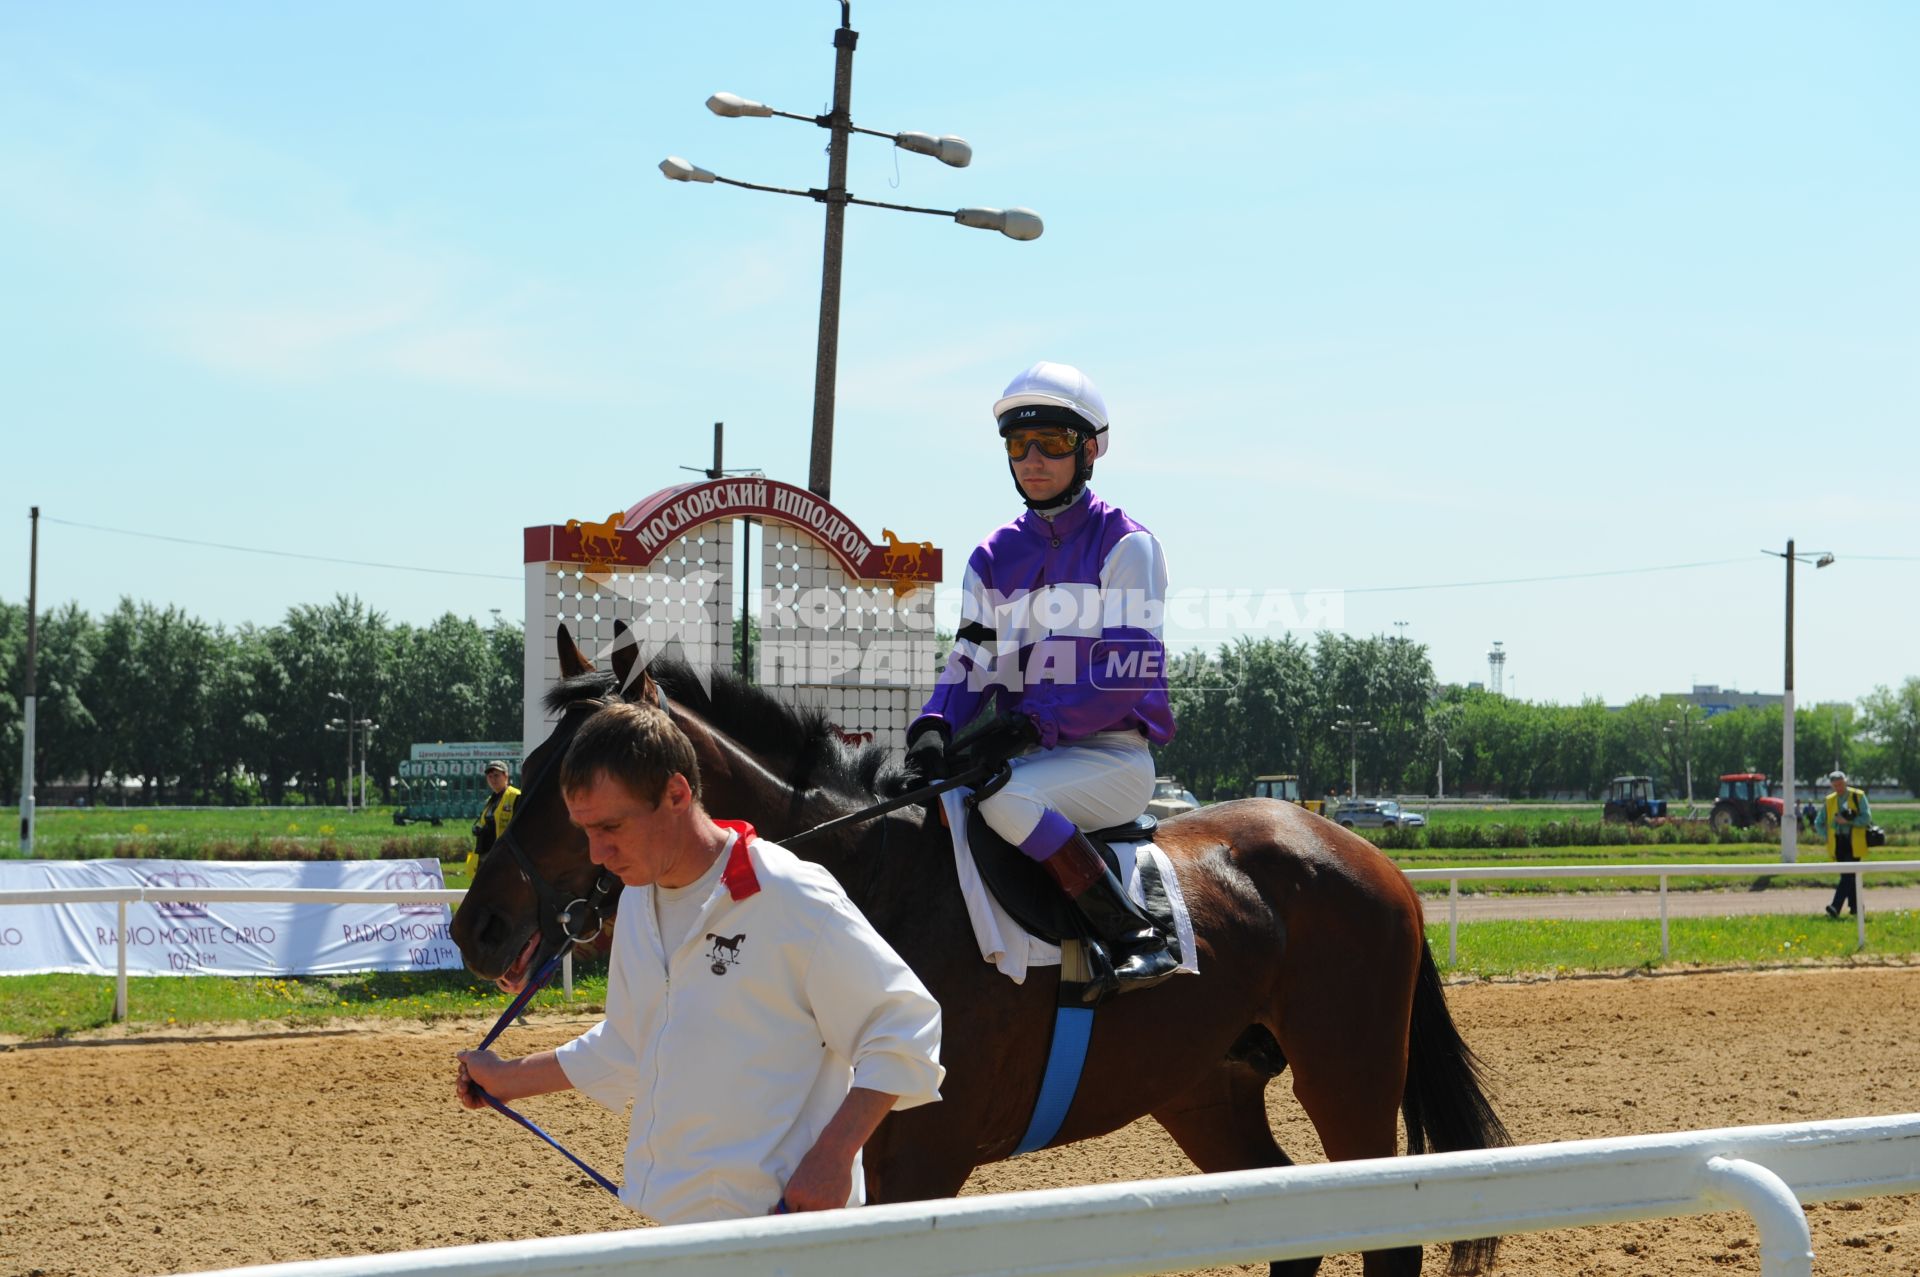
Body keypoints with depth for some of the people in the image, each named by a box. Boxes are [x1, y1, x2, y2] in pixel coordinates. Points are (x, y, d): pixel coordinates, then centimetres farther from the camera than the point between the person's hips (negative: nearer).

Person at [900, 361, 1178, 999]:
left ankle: (1135, 936, -27)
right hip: (1020, 753, 7)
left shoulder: (1125, 544, -4)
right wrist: (934, 727, -13)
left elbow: (1126, 671, -13)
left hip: (1111, 752, -6)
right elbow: (971, 662, 8)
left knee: (1004, 797, -32)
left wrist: (1038, 722, -24)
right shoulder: (994, 556, 14)